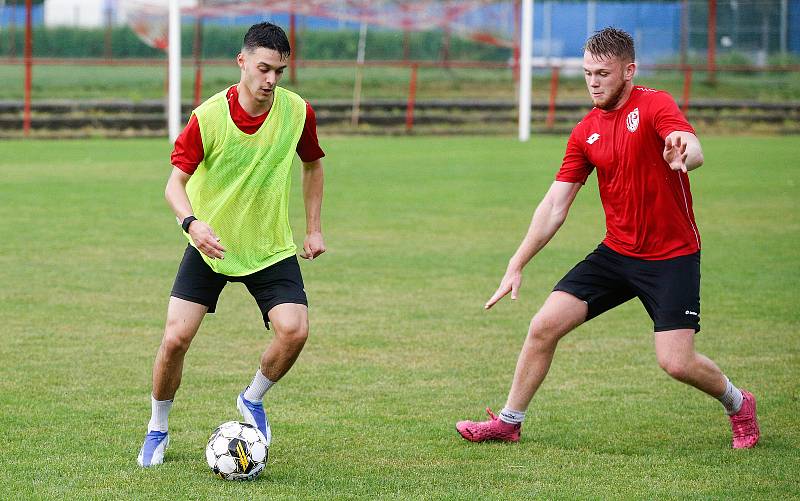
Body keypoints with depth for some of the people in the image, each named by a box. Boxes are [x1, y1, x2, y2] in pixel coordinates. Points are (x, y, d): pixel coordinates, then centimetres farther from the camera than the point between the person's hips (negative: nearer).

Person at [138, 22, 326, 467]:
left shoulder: (297, 112, -9)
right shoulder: (208, 117, -17)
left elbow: (313, 164, 11)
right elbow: (175, 183, -16)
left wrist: (314, 228, 8)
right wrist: (192, 222, -36)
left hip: (272, 248, 1)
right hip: (211, 245, -1)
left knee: (294, 330, -20)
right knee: (176, 339, -11)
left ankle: (253, 400, 11)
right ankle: (157, 430, 15)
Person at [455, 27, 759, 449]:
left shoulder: (654, 105, -12)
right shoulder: (586, 132, 6)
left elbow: (693, 151, -31)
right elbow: (555, 205, 7)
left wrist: (683, 153, -57)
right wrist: (516, 266, 2)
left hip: (672, 256, -5)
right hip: (616, 252, 5)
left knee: (676, 362, -14)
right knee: (543, 326, -5)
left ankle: (738, 404, 17)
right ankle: (508, 422, 12)